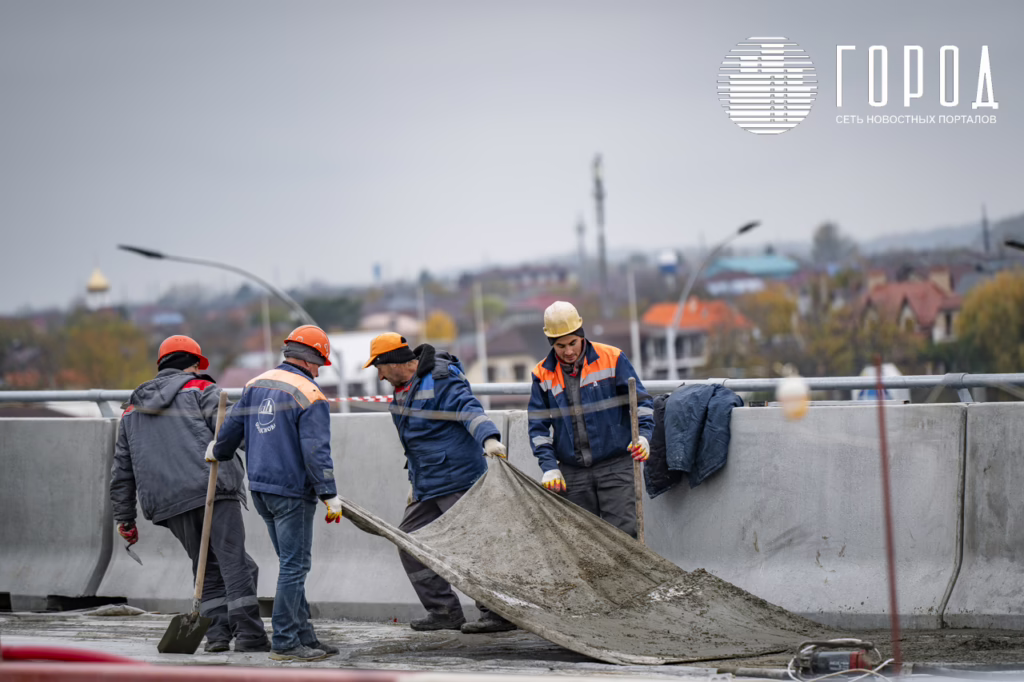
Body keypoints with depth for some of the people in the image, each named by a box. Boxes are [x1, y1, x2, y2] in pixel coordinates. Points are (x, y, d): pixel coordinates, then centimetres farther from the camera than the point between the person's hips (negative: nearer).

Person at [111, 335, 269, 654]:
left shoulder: (133, 409, 25)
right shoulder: (200, 389, 9)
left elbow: (122, 469, 24)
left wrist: (124, 517, 26)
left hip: (169, 504, 5)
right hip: (213, 489, -5)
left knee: (207, 567, 14)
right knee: (234, 561, -5)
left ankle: (217, 631, 4)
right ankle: (248, 633, -12)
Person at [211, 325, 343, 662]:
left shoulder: (256, 385, 9)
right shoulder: (310, 397, -12)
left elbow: (231, 429, 16)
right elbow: (316, 452, -18)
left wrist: (216, 454, 35)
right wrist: (330, 497, -16)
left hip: (260, 488, 8)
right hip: (292, 491, -8)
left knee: (292, 563, 14)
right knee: (294, 566, -4)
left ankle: (304, 636, 17)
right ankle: (285, 642, -4)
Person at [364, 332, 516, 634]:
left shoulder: (441, 381, -16)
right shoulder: (404, 388, 15)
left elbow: (469, 410, -31)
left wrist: (489, 438, -49)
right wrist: (415, 483, 28)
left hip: (457, 481, -10)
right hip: (426, 485, 10)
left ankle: (498, 613, -6)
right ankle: (444, 611, 13)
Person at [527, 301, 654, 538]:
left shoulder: (612, 359, -1)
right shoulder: (543, 374, 5)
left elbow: (640, 402, 3)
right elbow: (538, 425, 9)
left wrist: (643, 435, -14)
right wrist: (549, 466, -2)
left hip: (615, 467, -2)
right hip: (573, 474, 3)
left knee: (622, 533, -11)